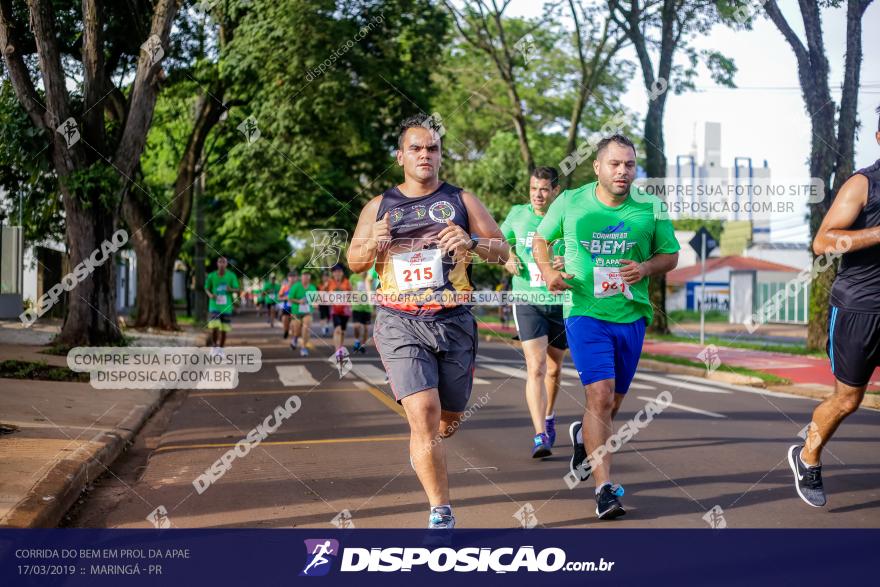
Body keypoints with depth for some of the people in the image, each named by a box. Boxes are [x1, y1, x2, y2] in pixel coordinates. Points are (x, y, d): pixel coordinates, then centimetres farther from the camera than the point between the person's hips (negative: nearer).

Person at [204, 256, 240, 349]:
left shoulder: (231, 276, -2)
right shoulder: (211, 276, -3)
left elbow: (237, 290, 1)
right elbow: (207, 288, 10)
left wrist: (231, 290, -22)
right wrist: (210, 295, -12)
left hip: (226, 307, 1)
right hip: (214, 306, -1)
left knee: (224, 330, 6)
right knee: (214, 328, -16)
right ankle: (214, 346, 6)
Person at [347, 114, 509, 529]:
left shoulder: (461, 200, 8)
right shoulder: (379, 207, 9)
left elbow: (502, 251, 6)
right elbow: (354, 262, 13)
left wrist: (472, 242, -16)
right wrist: (373, 245, -9)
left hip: (454, 323, 2)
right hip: (400, 324, -1)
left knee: (449, 418, 11)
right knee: (423, 413, -16)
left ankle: (423, 449, 48)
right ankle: (441, 513, -9)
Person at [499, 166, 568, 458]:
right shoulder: (517, 214, 1)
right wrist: (508, 260, -1)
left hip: (561, 301, 1)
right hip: (527, 302, -1)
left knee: (553, 368, 16)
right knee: (535, 368, -16)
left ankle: (548, 416, 43)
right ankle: (540, 437, -21)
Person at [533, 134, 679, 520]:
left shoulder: (651, 209, 0)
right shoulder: (569, 203, -3)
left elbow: (670, 255, 10)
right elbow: (540, 240, 13)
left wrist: (645, 267, -12)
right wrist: (547, 271, -7)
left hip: (632, 317, 3)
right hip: (585, 313, -3)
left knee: (612, 403, 14)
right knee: (600, 396, -18)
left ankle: (583, 435, 48)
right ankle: (604, 489, -15)